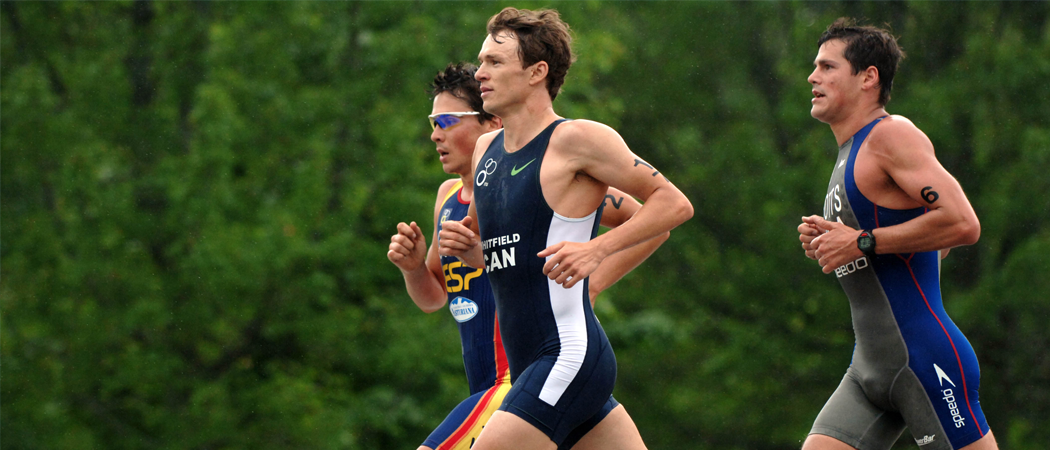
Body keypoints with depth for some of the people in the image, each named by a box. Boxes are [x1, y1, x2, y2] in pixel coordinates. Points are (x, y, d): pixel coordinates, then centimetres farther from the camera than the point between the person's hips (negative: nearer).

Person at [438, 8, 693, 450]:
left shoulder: (576, 139, -9)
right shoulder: (486, 149, 15)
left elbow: (674, 204, -7)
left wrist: (598, 249, -18)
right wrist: (463, 245, 4)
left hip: (568, 356, -9)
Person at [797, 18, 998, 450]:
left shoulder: (892, 135, -10)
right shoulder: (851, 154, 20)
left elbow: (963, 223, -22)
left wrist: (862, 242, -17)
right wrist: (828, 242, 11)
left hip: (925, 358, -9)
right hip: (869, 367, 9)